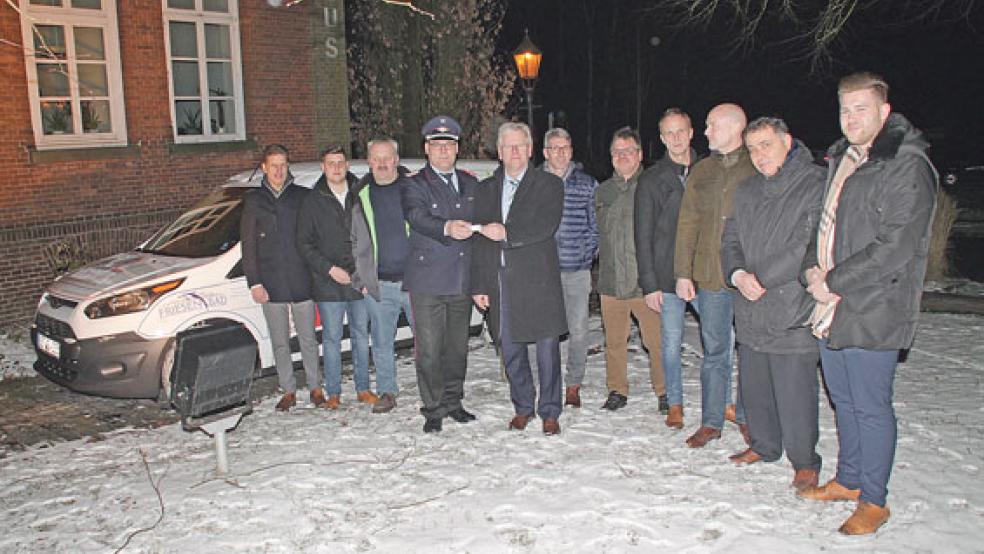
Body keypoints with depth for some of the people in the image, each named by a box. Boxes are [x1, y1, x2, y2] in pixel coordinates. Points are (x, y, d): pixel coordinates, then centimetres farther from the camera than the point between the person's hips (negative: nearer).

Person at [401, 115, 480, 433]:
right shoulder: (414, 185, -1)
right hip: (427, 282, -4)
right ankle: (433, 410, 12)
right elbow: (418, 218, -21)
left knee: (457, 346, 13)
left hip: (462, 281, 4)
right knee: (429, 350, -1)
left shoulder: (470, 185, 14)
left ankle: (453, 402, 28)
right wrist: (447, 227, -41)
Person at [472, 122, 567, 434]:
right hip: (500, 282, 4)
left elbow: (547, 226, -13)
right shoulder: (486, 190, 14)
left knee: (547, 349, 2)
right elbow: (480, 240, 10)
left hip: (539, 281, -3)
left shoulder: (549, 185, 3)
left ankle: (549, 412, 15)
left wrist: (507, 233, -20)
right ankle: (523, 407, 27)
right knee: (510, 349, 11)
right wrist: (479, 285, 5)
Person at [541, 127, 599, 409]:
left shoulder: (587, 184, 6)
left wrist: (589, 253, 0)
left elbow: (595, 224, 9)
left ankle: (574, 386, 15)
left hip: (577, 269, 0)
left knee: (578, 330, 2)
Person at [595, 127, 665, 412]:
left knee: (657, 341, -1)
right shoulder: (603, 190, 14)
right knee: (614, 340, 11)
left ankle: (664, 390, 16)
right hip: (611, 281, 4)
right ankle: (617, 389, 25)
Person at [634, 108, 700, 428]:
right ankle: (674, 404, 22)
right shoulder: (651, 180, 2)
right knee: (671, 343, 4)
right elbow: (643, 236, 0)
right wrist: (649, 284, -6)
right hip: (668, 278, -1)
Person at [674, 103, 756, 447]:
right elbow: (688, 224, 11)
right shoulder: (702, 171, 12)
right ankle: (711, 422, 19)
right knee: (714, 352, 10)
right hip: (710, 276, 3)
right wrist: (683, 272, 5)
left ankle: (748, 418, 23)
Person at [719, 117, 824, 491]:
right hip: (750, 312, 7)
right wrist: (738, 275, -7)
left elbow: (808, 246, -17)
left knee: (795, 391, 0)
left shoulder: (815, 185, -9)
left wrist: (761, 278, -14)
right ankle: (763, 445, 35)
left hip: (792, 310, -6)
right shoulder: (747, 190, 14)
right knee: (753, 385, 16)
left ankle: (804, 460, 20)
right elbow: (730, 240, 13)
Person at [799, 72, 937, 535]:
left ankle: (874, 501, 19)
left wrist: (834, 282, -15)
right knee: (844, 400, 19)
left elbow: (895, 249, -20)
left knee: (871, 407, 3)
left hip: (873, 311, -8)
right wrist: (812, 267, 2)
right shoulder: (841, 159, 13)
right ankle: (848, 480, 35)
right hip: (830, 306, 8)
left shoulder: (908, 167, -14)